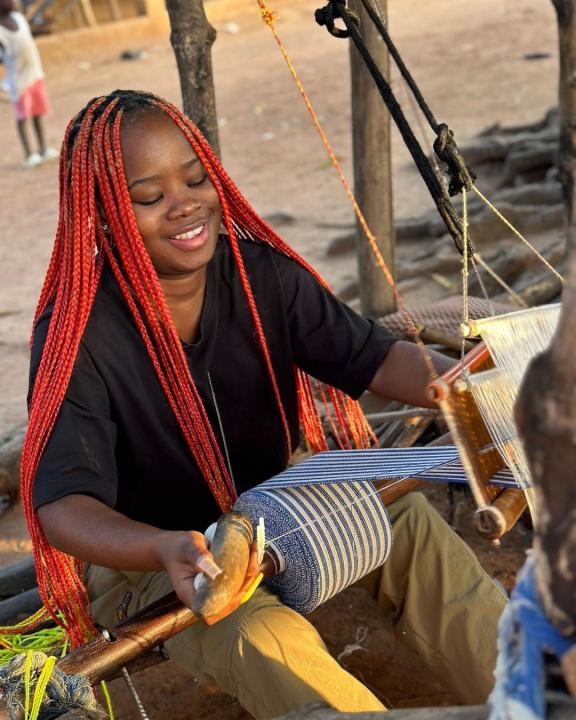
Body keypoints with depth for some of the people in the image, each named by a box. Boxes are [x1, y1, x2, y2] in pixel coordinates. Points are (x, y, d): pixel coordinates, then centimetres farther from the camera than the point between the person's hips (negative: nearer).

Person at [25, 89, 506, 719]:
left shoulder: (263, 274, -9)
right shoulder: (77, 334, -21)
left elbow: (369, 356, -14)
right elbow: (62, 504, -28)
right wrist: (167, 548, -49)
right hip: (144, 558, -4)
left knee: (405, 519, -21)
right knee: (258, 634, -34)